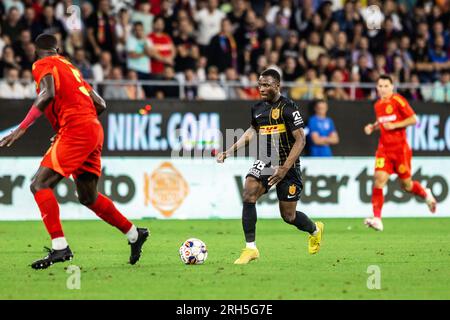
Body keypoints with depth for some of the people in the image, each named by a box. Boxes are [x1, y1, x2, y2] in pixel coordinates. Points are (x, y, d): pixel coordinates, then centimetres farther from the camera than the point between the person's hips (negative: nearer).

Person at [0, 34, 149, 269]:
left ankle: (59, 247, -21)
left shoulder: (43, 65, 2)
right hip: (94, 130, 8)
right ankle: (134, 234, 33)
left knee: (40, 185, -11)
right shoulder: (69, 67, 26)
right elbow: (100, 104, 23)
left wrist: (22, 128, -20)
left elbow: (48, 94, -19)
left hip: (75, 130, -8)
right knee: (88, 197, 23)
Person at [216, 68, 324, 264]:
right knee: (248, 195, -22)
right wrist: (230, 151, 16)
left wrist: (284, 169, -24)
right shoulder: (257, 108, 5)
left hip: (288, 167, -5)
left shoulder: (288, 108, -14)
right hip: (264, 163, 5)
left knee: (288, 216, 4)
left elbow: (300, 140, -16)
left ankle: (315, 230, 39)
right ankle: (250, 248, -18)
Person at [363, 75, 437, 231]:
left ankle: (426, 194, 40)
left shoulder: (398, 101, -9)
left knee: (406, 185, 6)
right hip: (384, 149, 5)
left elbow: (413, 119, -11)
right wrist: (373, 127, 8)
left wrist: (394, 125, -18)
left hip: (400, 148, -4)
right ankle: (377, 219, -16)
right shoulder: (378, 105, 10)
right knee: (379, 180, -14)